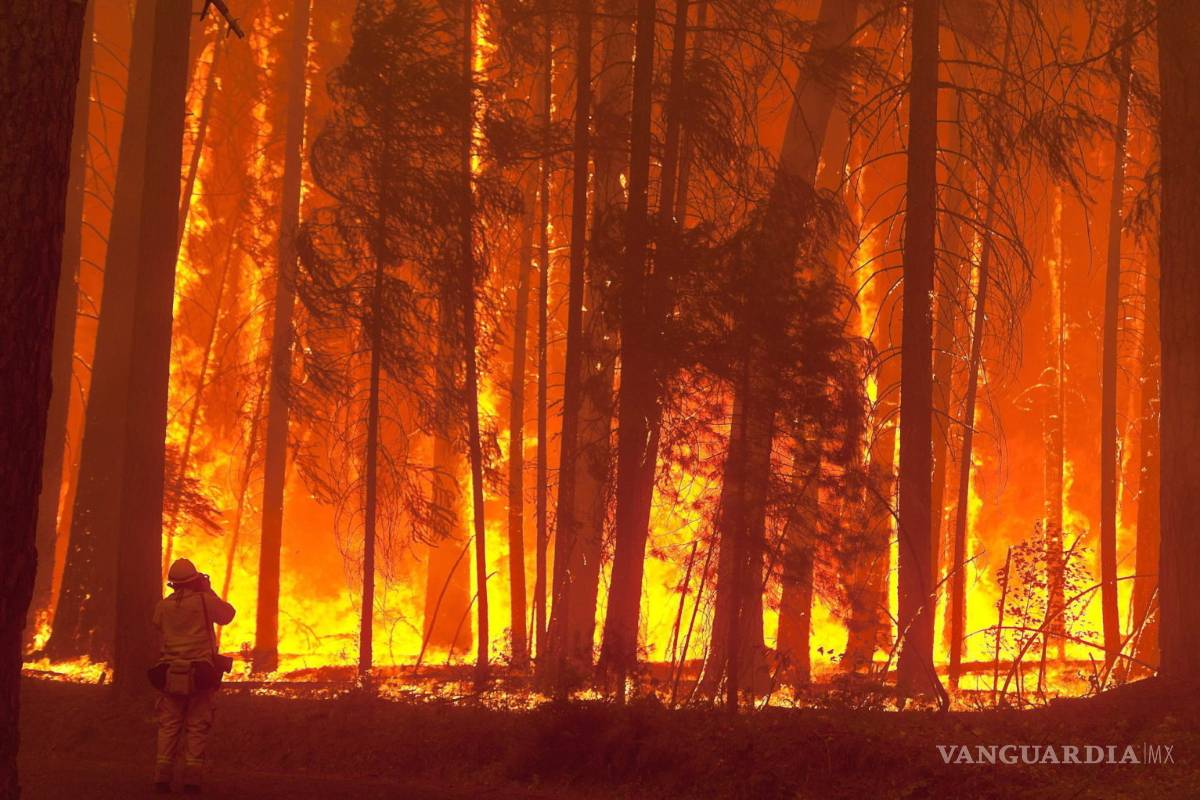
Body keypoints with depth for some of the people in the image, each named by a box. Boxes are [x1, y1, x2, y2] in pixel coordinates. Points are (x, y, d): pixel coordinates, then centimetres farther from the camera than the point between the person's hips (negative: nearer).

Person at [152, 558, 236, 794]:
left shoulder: (163, 606, 1)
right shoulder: (205, 600, -6)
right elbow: (228, 614, 9)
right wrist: (209, 591, 17)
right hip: (200, 673, -2)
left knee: (169, 725, 7)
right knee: (197, 726, 1)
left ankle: (162, 776, 1)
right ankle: (191, 777, -4)